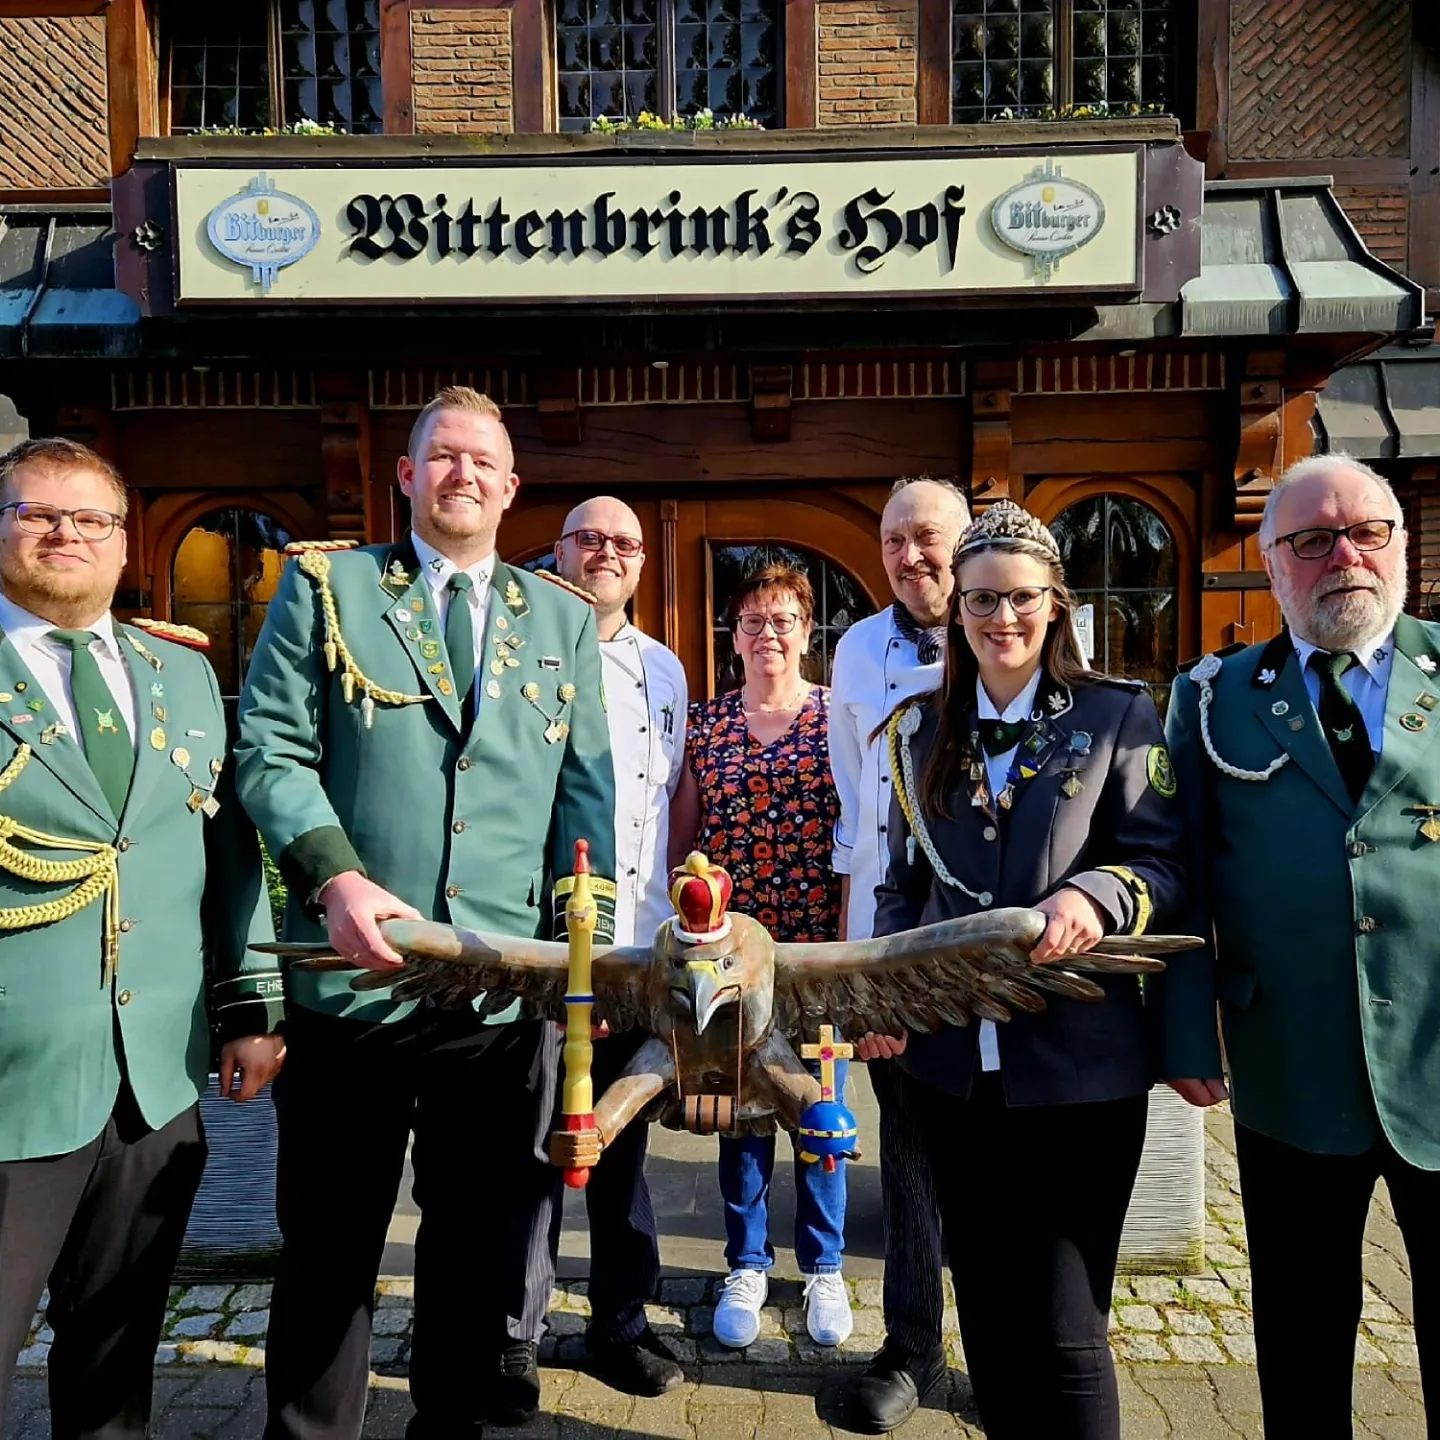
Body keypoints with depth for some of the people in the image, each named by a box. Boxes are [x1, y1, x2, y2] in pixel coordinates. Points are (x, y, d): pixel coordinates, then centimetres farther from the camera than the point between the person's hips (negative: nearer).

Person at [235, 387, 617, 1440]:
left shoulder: (564, 619, 12)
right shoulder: (325, 587, 5)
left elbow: (589, 789, 9)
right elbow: (271, 750, -2)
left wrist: (587, 936, -1)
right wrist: (335, 878, -16)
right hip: (353, 975, -1)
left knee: (482, 1243, 15)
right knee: (330, 1246, 14)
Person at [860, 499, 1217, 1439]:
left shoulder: (1118, 716, -1)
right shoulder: (921, 729, 9)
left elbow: (1165, 865, -5)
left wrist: (1095, 895, -26)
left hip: (1078, 1064, -3)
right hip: (951, 1061, 4)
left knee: (1063, 1328, 2)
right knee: (988, 1309, 18)